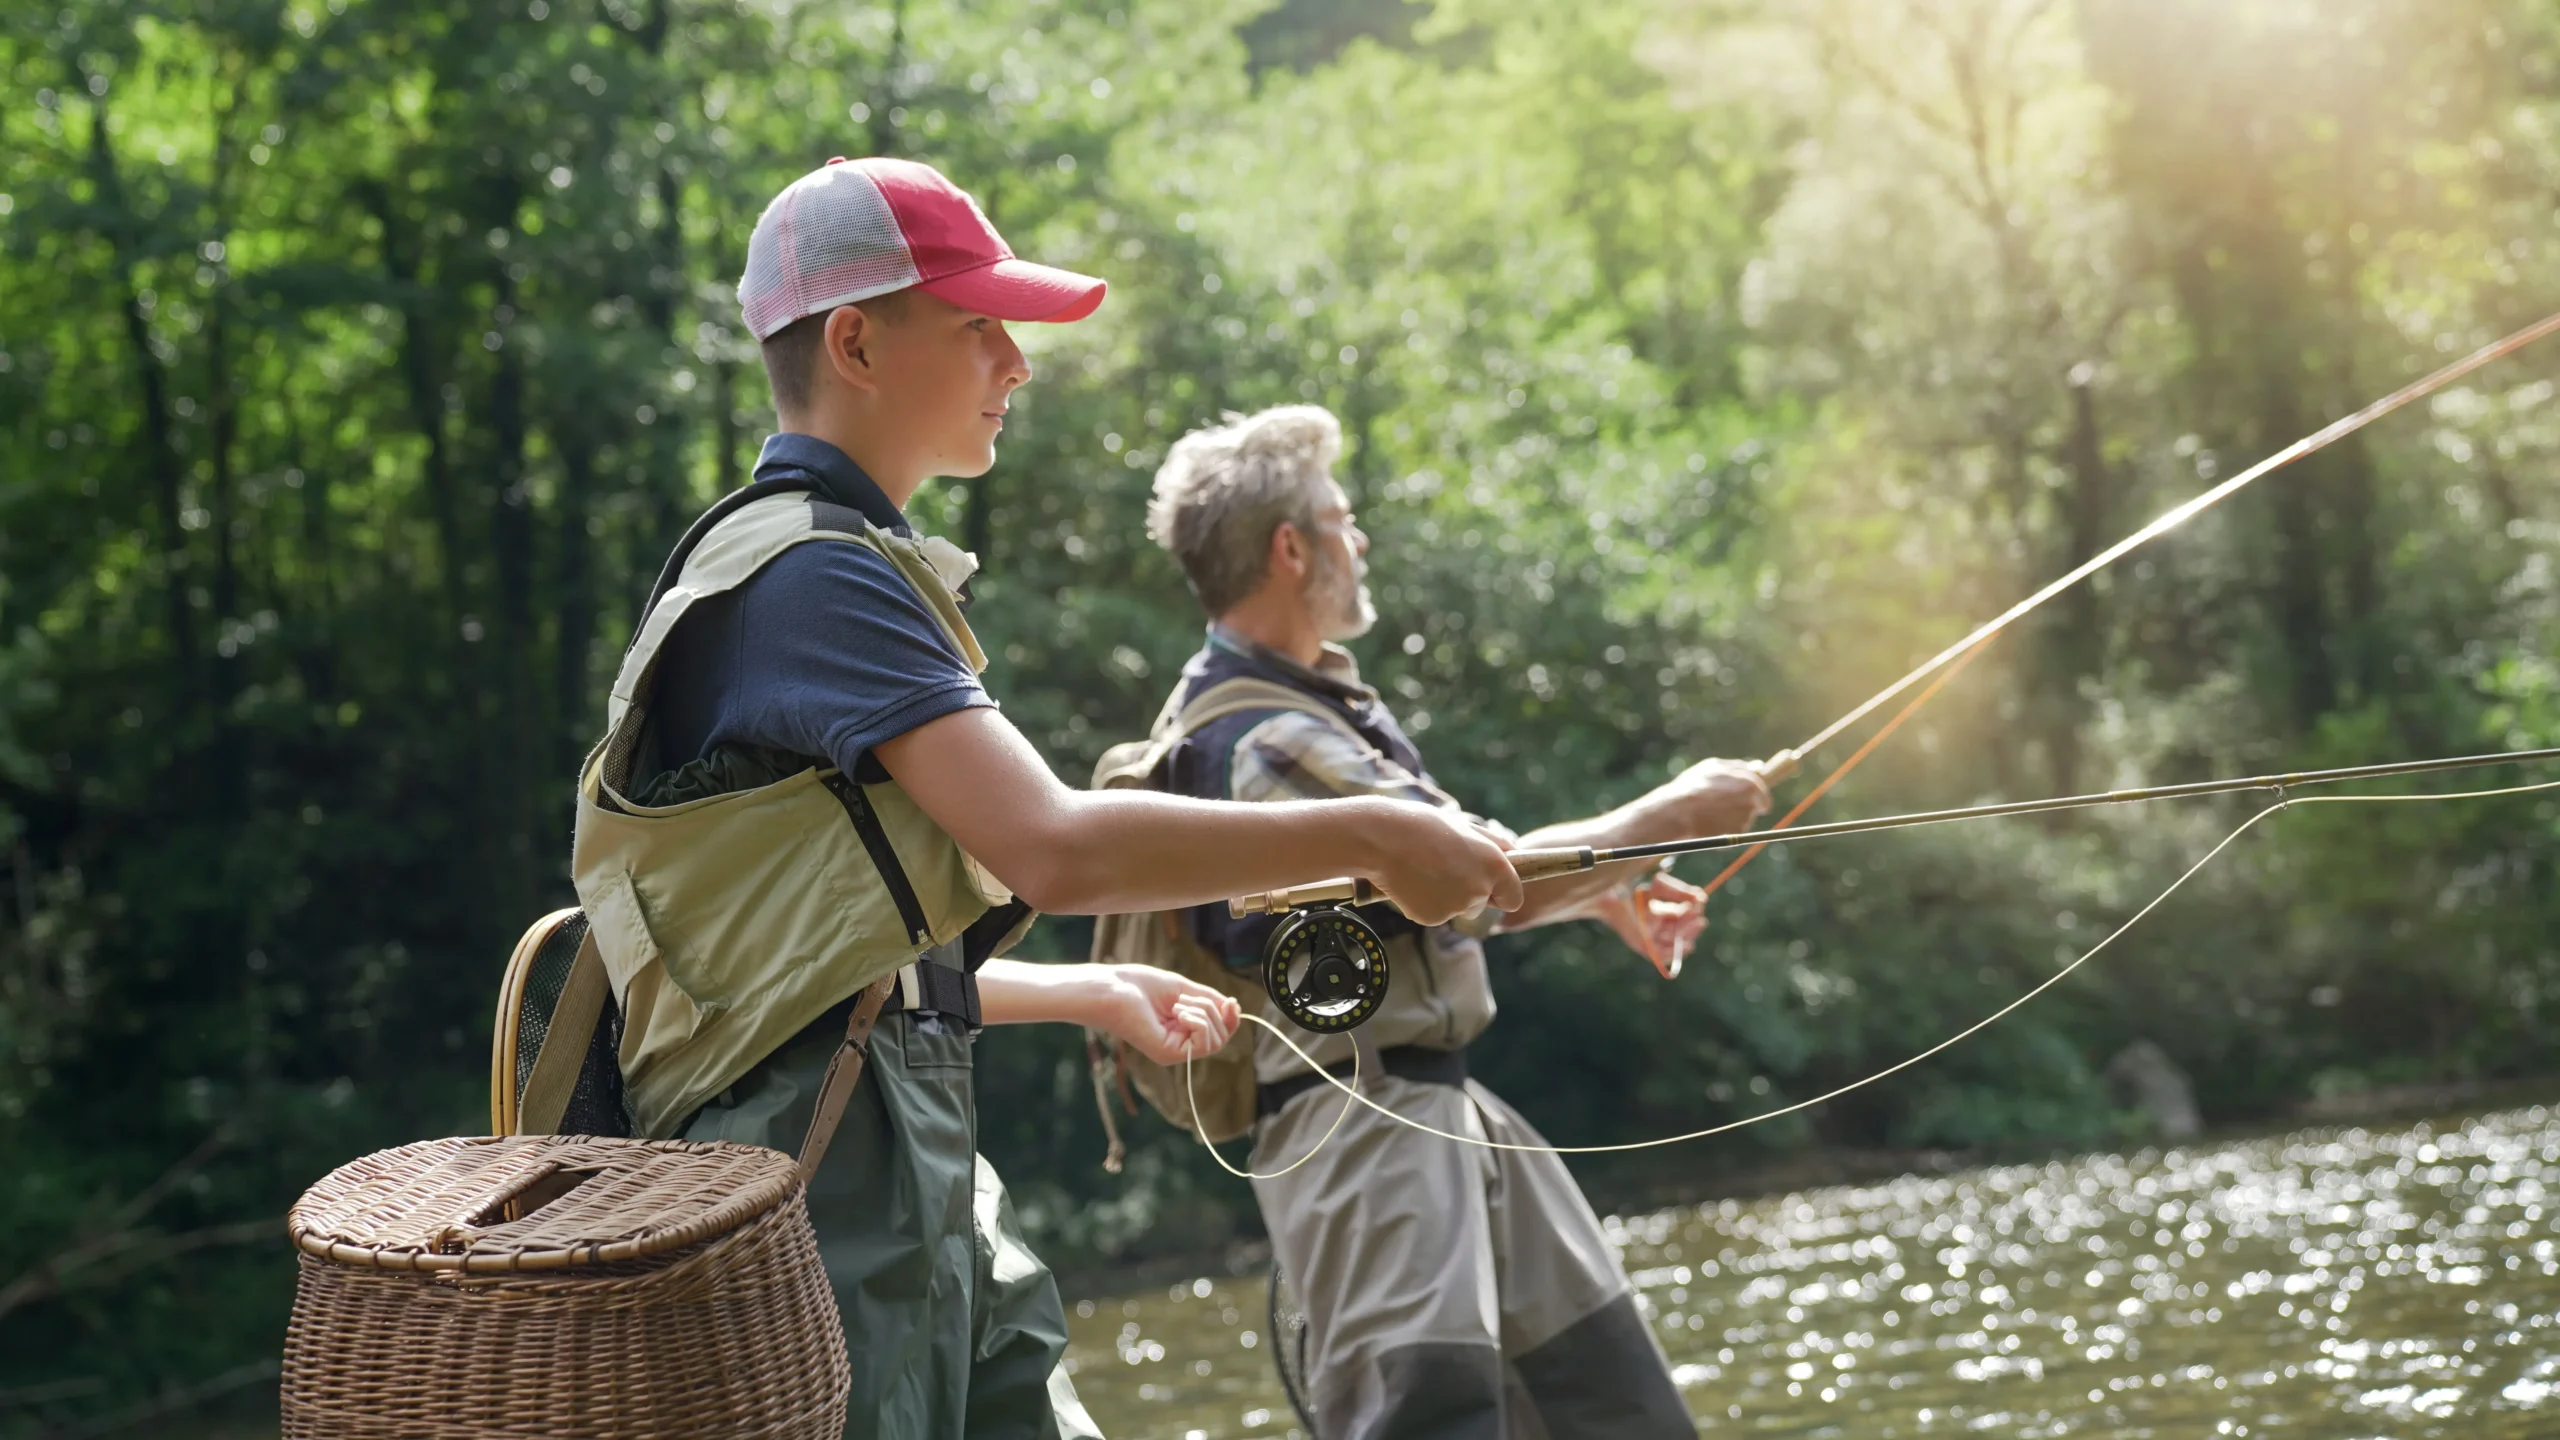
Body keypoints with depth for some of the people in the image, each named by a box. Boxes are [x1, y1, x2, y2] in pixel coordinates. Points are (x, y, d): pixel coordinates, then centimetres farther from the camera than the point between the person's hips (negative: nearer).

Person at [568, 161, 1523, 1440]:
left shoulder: (839, 560, 18)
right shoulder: (811, 571, -14)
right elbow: (1054, 849, -25)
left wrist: (1090, 994, 26)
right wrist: (1367, 838, -18)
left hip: (925, 1166, 10)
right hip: (823, 1173, -10)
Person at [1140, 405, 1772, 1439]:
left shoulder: (1319, 697, 12)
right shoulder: (1261, 742, -21)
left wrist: (1605, 890, 14)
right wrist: (1669, 815, -9)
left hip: (1445, 1110, 10)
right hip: (1363, 1127, -10)